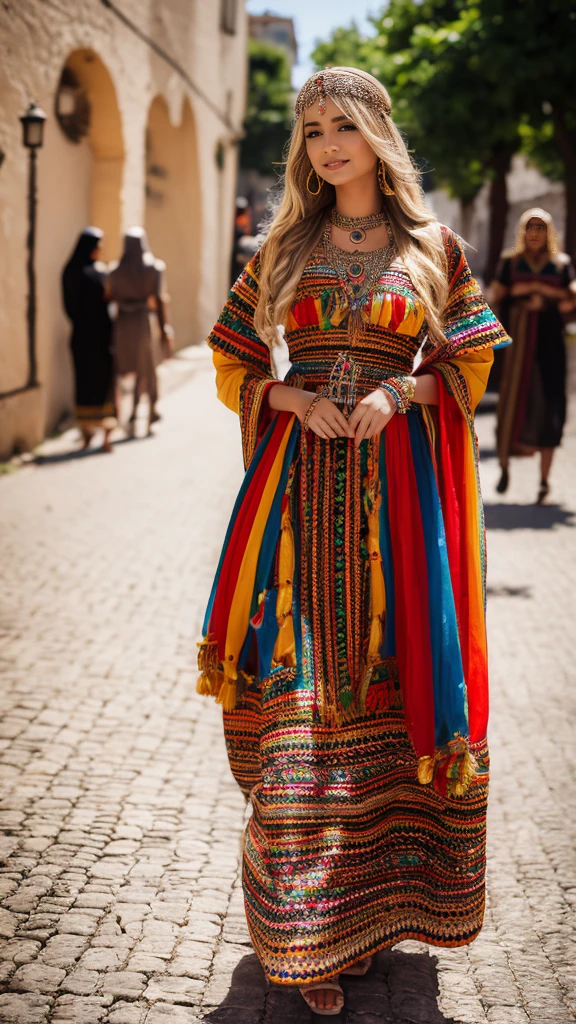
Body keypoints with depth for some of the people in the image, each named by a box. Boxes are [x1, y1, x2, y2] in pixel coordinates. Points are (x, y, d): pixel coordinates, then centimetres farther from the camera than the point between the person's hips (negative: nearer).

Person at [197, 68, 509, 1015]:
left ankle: (373, 888, 21)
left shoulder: (432, 245, 7)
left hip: (397, 481, 0)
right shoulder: (286, 246, 11)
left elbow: (469, 362, 7)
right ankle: (306, 930, 5)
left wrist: (399, 391, -11)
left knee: (392, 677, 3)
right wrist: (297, 399, -7)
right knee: (302, 689, -3)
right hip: (302, 480, 0)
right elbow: (237, 359, 12)